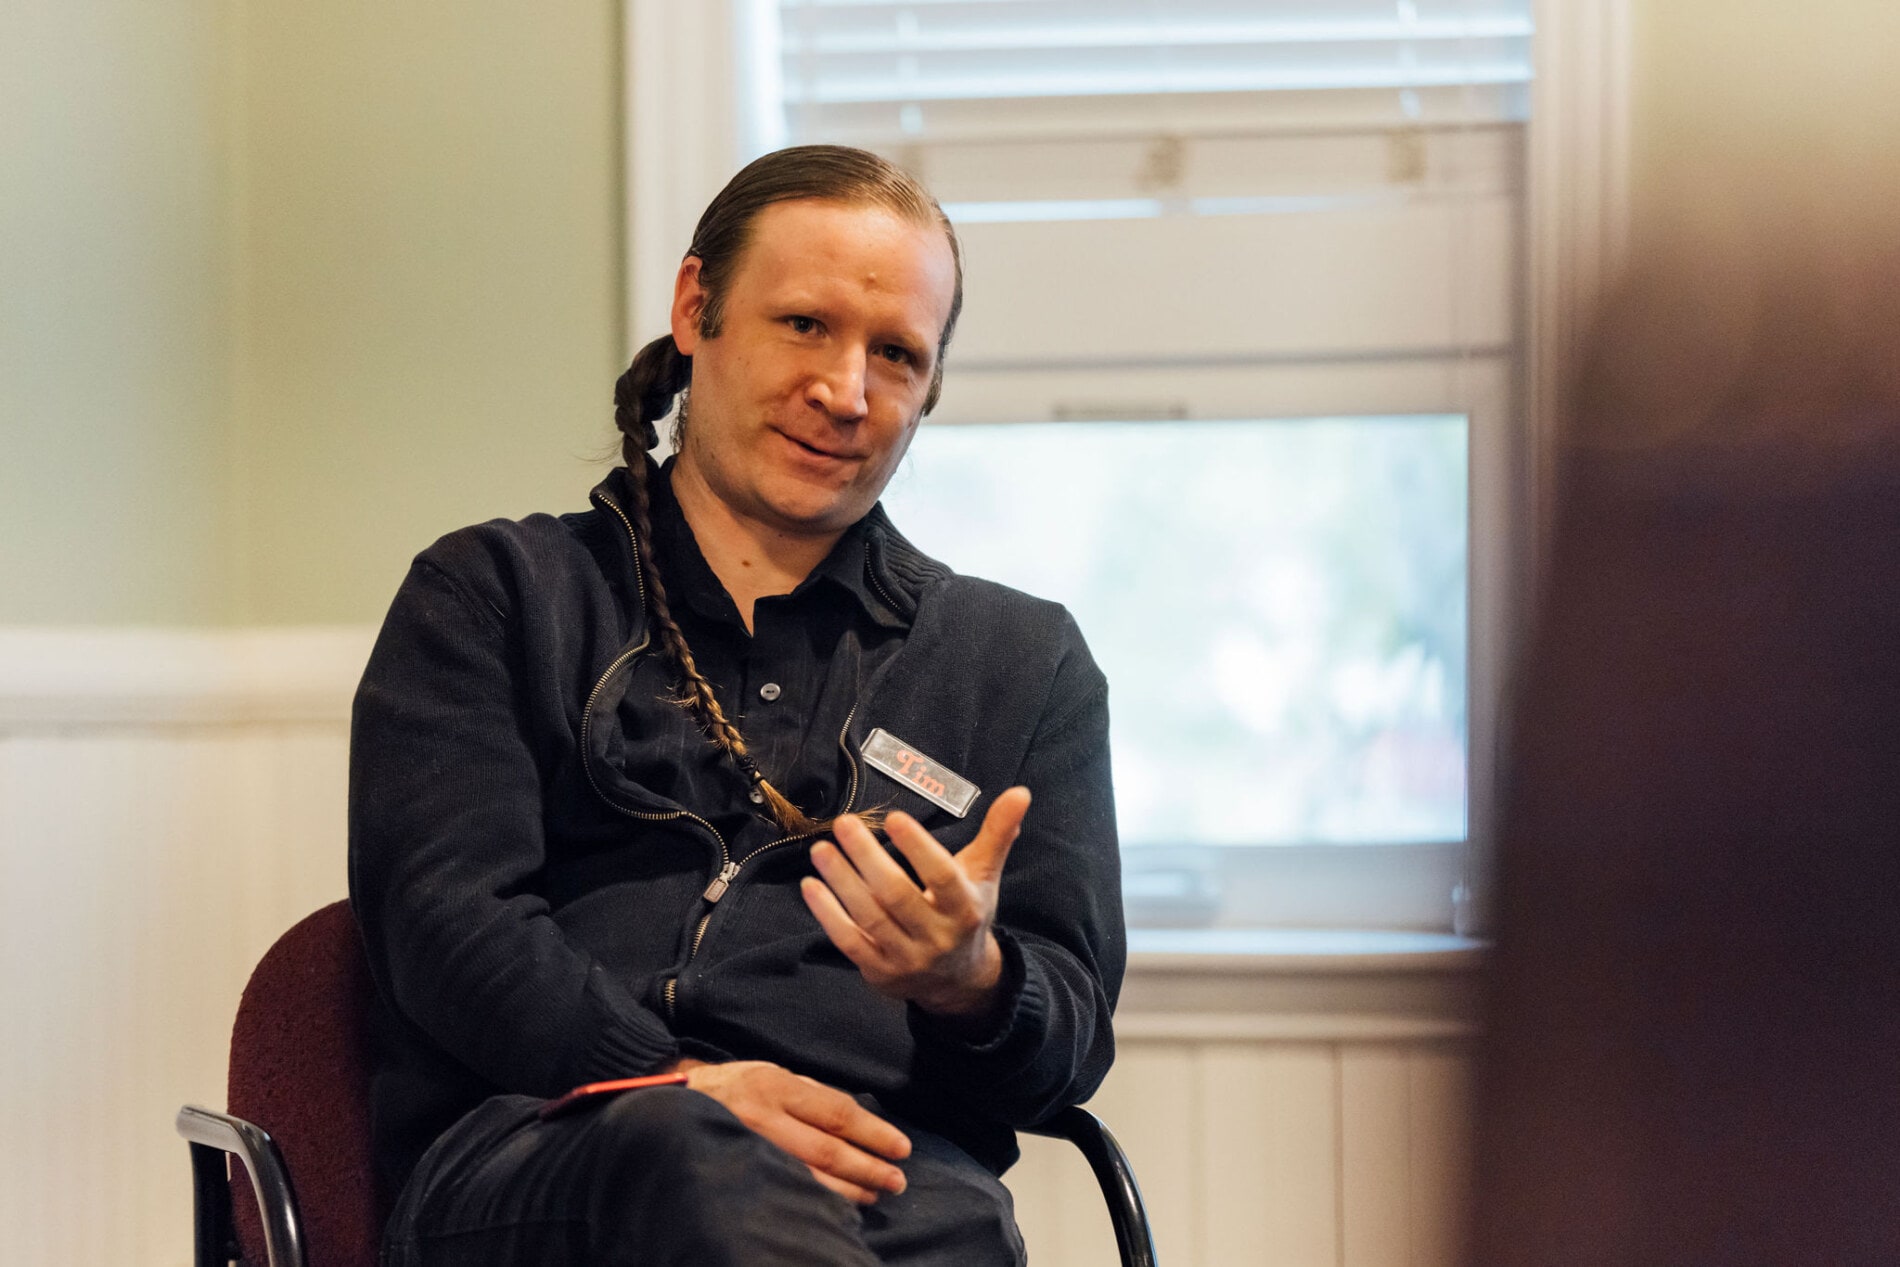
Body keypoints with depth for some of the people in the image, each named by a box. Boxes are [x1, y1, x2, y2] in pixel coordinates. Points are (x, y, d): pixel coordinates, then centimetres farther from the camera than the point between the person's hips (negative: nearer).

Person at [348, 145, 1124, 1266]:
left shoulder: (1025, 660, 25)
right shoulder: (493, 595, 20)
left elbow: (1072, 1032, 16)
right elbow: (440, 911, 4)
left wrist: (972, 986, -11)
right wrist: (673, 1086, -14)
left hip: (887, 1174, 1)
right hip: (531, 1158, 0)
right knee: (690, 1157, -39)